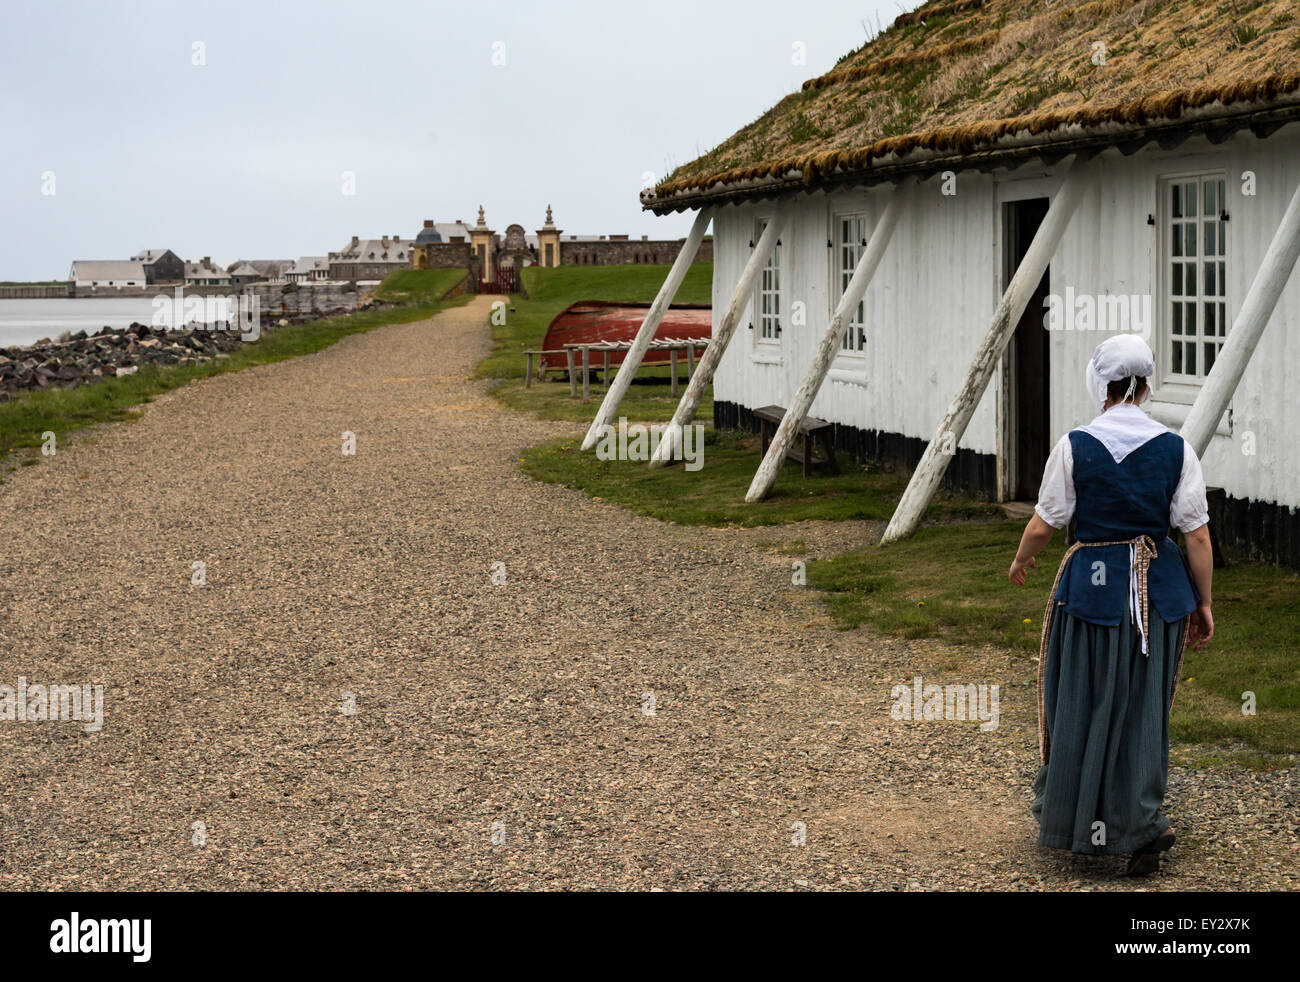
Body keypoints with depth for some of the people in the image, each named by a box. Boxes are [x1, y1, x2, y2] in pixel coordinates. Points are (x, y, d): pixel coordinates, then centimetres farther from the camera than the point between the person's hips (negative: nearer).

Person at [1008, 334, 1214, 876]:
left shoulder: (1074, 446, -9)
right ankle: (1141, 822, 5)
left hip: (1092, 585, -2)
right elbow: (1197, 535, -3)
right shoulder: (1175, 448, -4)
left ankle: (1070, 815, 26)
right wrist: (1203, 604, 7)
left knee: (1082, 703, 12)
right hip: (1160, 589, 2)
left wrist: (1021, 561, 17)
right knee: (1143, 706, 12)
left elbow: (1043, 526, -4)